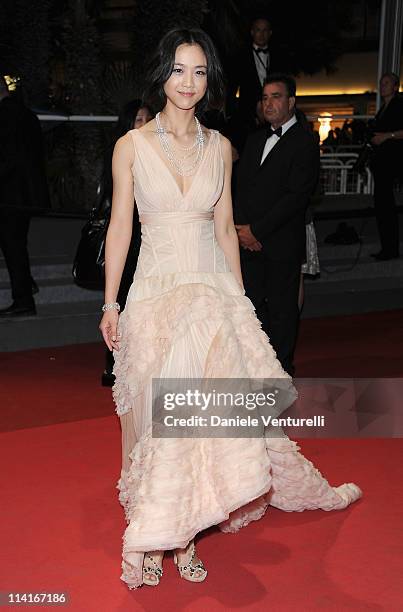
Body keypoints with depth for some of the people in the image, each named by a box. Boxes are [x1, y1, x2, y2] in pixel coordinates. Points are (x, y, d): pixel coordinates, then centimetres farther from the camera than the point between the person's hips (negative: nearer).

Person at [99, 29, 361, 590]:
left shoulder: (218, 147, 7)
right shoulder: (132, 145, 0)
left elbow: (224, 229, 11)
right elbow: (120, 228, 1)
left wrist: (238, 299, 10)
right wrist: (110, 304, -2)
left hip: (214, 288, 2)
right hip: (156, 289, -2)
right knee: (160, 413, 0)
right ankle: (155, 535, 13)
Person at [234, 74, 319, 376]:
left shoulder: (304, 142, -7)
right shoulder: (255, 139, 16)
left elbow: (297, 195, -15)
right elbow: (242, 186, 15)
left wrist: (257, 230, -15)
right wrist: (242, 227, 0)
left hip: (282, 244, -6)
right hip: (250, 241, 6)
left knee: (282, 308, 4)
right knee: (253, 303, 9)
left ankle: (281, 368, 17)